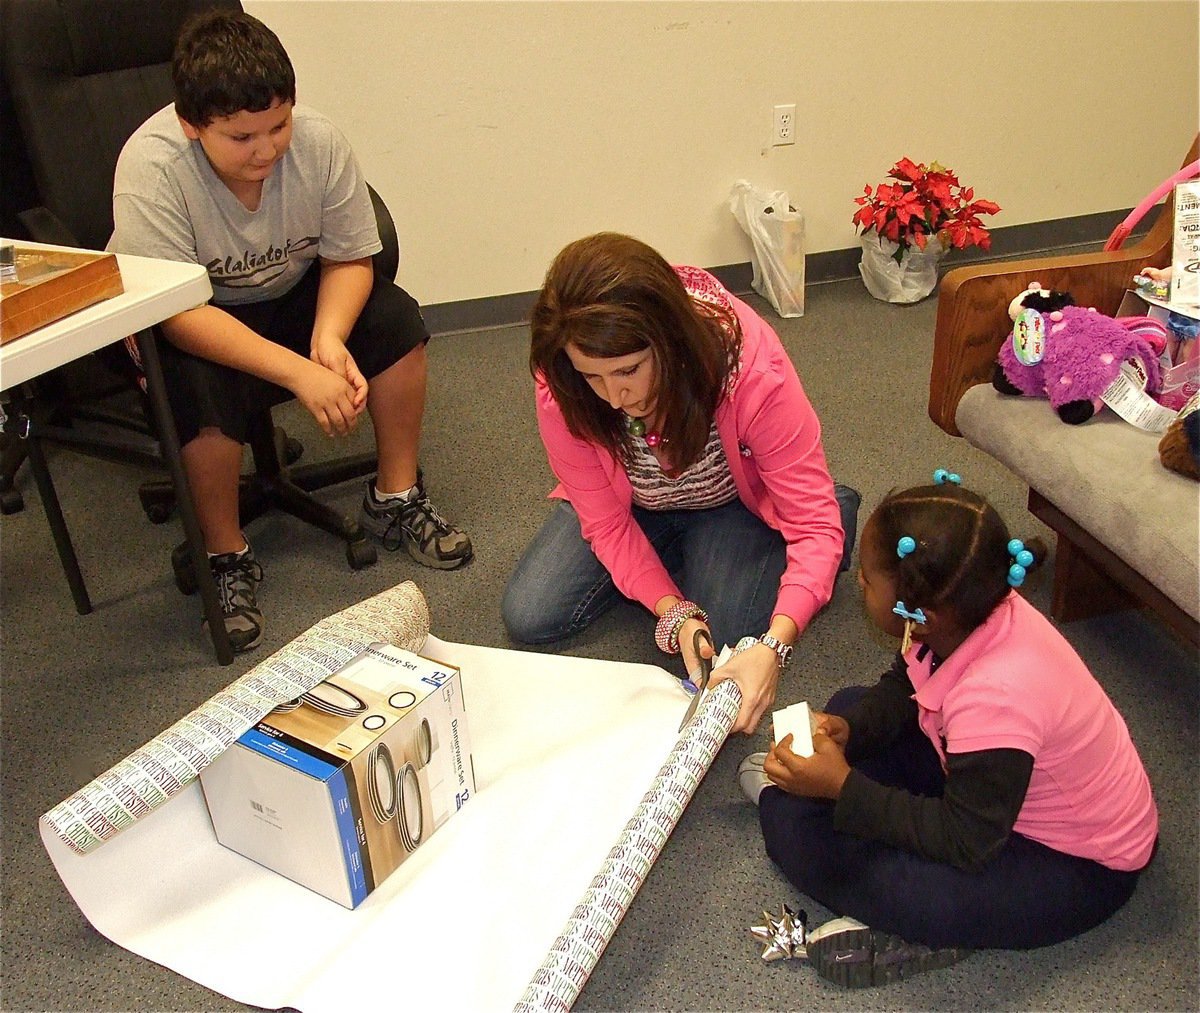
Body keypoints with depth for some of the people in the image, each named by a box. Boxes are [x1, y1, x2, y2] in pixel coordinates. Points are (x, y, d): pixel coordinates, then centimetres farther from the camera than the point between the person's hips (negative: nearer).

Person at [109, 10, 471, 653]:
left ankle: (395, 500, 1)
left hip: (293, 296, 4)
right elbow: (177, 313, -33)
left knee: (395, 320, -18)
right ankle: (226, 558, -8)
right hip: (189, 324, -3)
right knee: (201, 388, -33)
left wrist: (329, 339, -32)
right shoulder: (151, 165, -30)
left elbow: (349, 259, -11)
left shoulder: (319, 142, -21)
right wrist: (299, 372, -41)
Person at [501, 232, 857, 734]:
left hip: (730, 503, -2)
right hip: (635, 507, 3)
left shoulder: (752, 369, -39)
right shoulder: (560, 388, -31)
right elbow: (605, 521, -19)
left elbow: (813, 524, -34)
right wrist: (674, 611, -33)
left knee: (722, 651, -20)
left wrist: (773, 645, -47)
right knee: (526, 616, -8)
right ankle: (678, 560, 12)